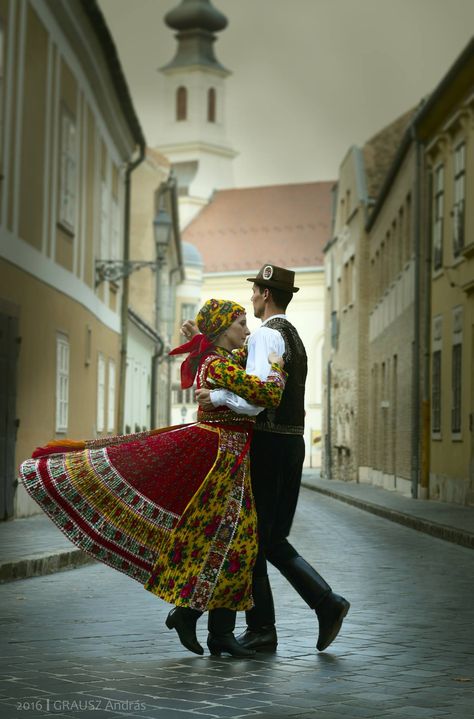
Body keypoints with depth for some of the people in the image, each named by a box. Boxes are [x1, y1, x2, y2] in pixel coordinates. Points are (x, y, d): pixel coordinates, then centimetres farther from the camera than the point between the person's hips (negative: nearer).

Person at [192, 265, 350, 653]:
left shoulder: (266, 335, -13)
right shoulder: (293, 337, 19)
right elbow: (239, 366, 21)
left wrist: (217, 397, -14)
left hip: (268, 444, -9)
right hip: (293, 444, 9)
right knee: (273, 540, 13)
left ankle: (261, 629, 7)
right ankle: (327, 602, 1)